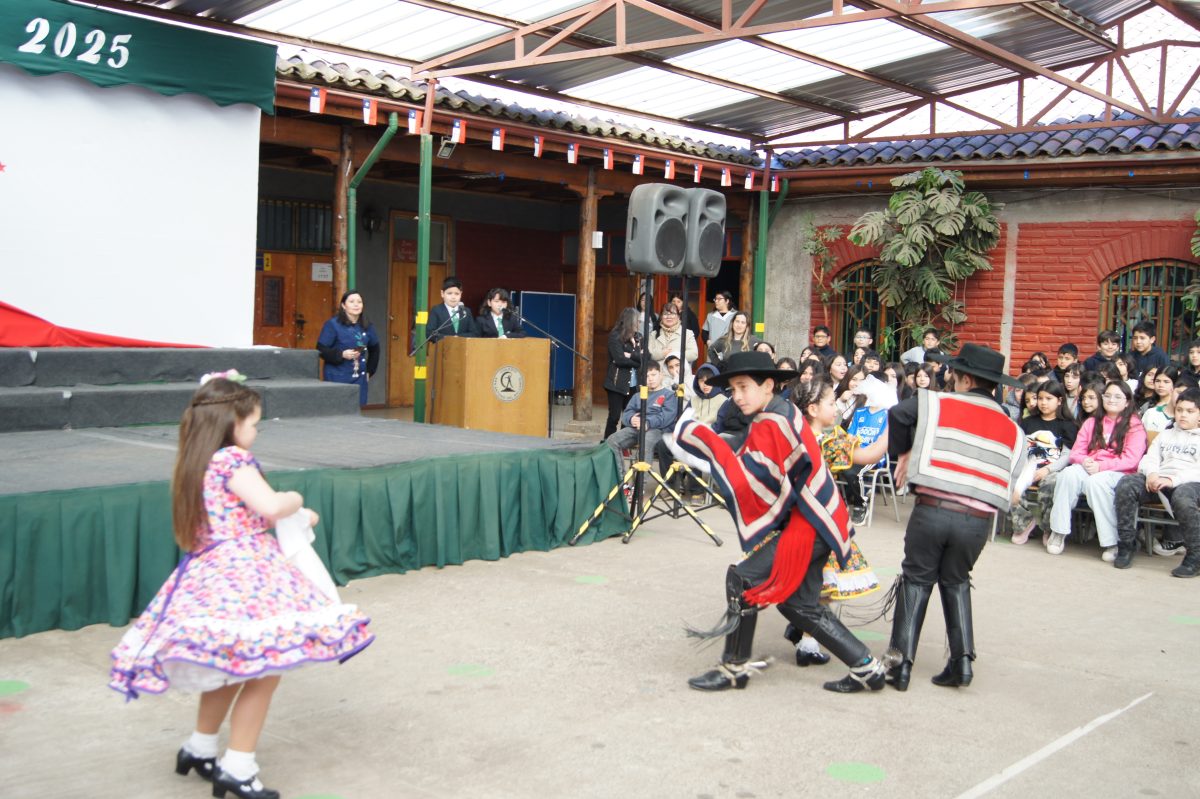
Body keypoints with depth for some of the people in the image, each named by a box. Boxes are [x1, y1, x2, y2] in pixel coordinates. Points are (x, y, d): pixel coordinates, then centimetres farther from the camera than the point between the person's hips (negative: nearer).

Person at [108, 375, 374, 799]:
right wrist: (294, 500, -3)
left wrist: (294, 516, 22)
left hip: (208, 574, 10)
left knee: (232, 666, 24)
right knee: (266, 667, -3)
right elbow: (270, 506, -24)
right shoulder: (233, 460, -12)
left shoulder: (197, 463, 16)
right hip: (243, 575, -10)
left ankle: (199, 749, 35)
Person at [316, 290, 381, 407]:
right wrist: (342, 354, -21)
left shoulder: (367, 326, 9)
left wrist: (369, 371, 15)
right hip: (337, 378, -4)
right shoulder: (332, 325, -6)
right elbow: (321, 350, -9)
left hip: (359, 379, 4)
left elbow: (374, 349, 21)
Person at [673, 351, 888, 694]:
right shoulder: (781, 413, 13)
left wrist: (707, 441, -26)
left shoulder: (772, 424, -18)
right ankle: (867, 667, 21)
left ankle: (734, 668, 1)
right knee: (799, 604, 16)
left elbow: (746, 480, -27)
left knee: (742, 579, -11)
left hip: (808, 524, -11)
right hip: (814, 520, 11)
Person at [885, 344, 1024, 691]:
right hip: (979, 519, 3)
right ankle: (962, 660, 15)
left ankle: (901, 663, 6)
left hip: (933, 509, -3)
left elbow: (897, 414, -9)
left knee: (916, 580, 11)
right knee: (956, 582, 24)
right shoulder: (1012, 431, 16)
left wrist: (903, 452, 6)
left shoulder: (938, 404, 3)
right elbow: (1010, 481, 12)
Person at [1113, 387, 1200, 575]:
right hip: (1158, 481, 4)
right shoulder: (1165, 435, 29)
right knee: (1126, 484, -26)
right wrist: (1152, 473, -7)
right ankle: (1126, 544, -19)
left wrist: (1173, 480, -18)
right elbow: (1149, 459, 18)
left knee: (1182, 496, -41)